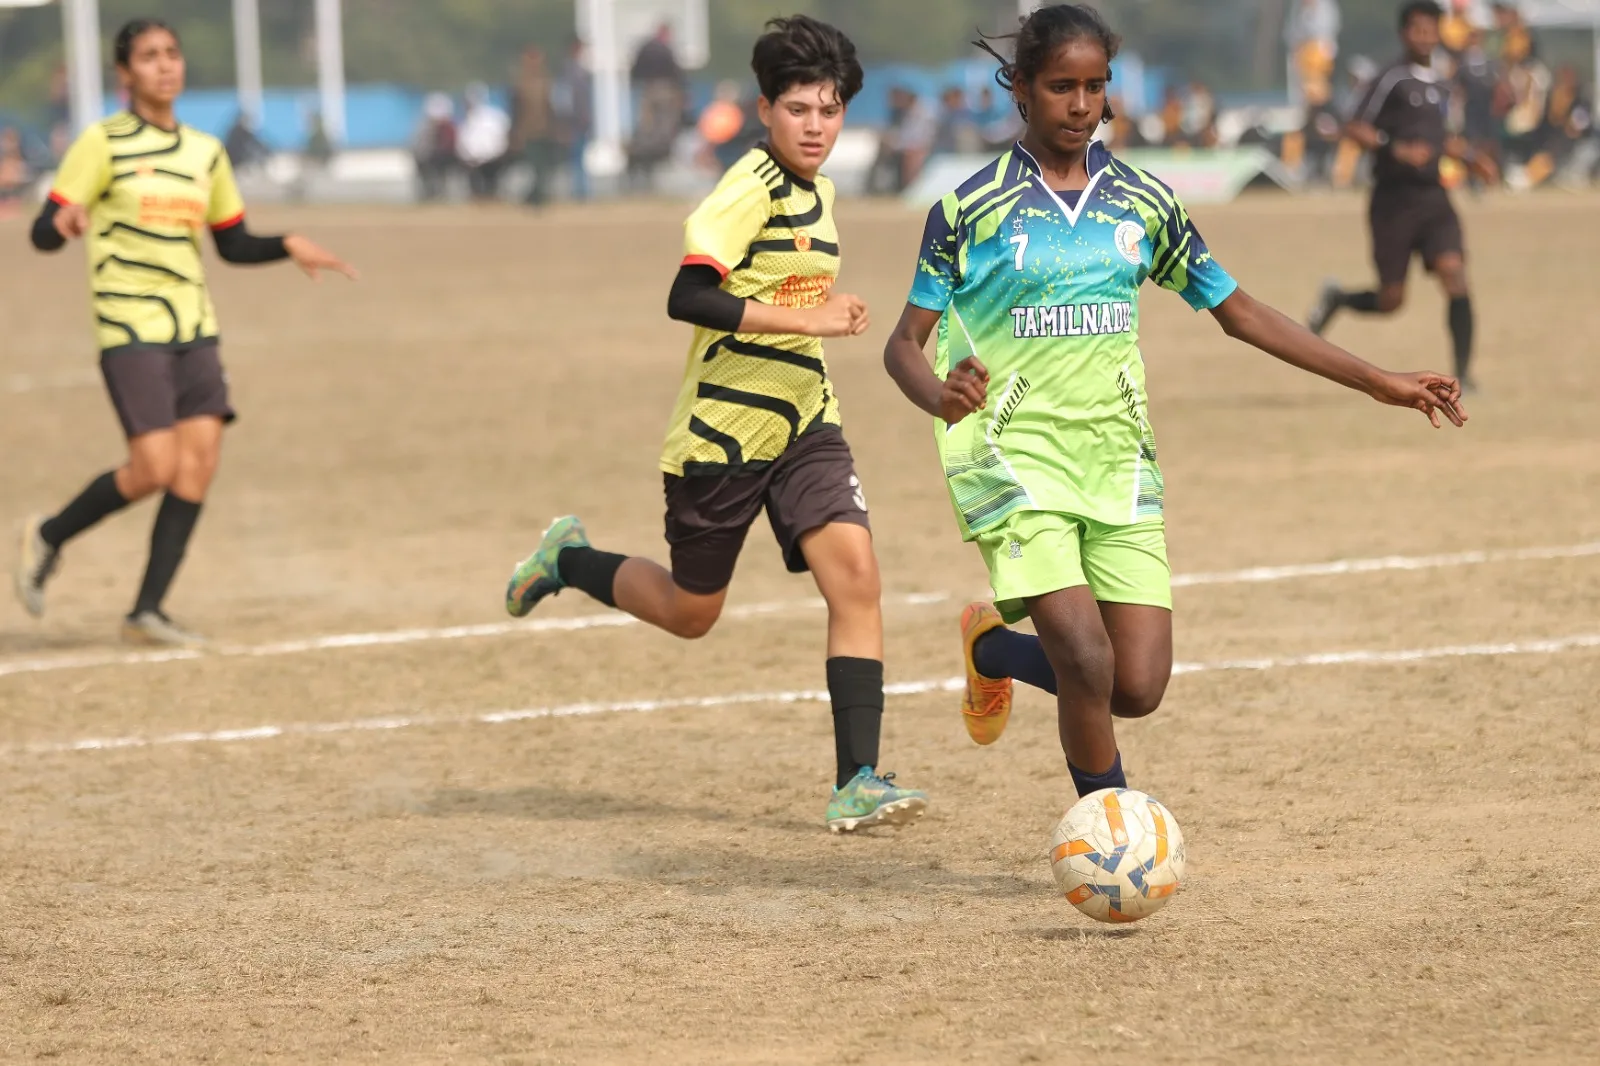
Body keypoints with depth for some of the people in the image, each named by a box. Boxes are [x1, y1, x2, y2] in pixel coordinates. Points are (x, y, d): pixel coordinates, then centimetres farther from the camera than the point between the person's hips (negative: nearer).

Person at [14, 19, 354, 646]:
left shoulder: (205, 153, 13)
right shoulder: (104, 144, -5)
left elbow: (232, 244, 21)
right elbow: (42, 233, -11)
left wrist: (288, 247, 3)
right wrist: (64, 223, -34)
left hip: (193, 328, 6)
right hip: (130, 330, -6)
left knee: (200, 460, -7)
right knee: (156, 467, -15)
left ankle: (147, 612, 0)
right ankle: (49, 537, 10)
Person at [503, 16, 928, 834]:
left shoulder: (814, 193, 10)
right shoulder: (751, 188, -17)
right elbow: (688, 297, -29)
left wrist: (828, 316, 10)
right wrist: (807, 319, -29)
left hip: (804, 422, 7)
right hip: (722, 429, -6)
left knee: (853, 571, -14)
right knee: (690, 613, 9)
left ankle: (856, 782, -14)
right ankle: (568, 561, 38)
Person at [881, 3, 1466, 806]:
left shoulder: (1141, 204, 8)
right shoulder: (972, 209, -3)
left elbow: (1237, 312, 15)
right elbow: (906, 342, -1)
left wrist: (1377, 382, 12)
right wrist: (941, 397, -25)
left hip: (1117, 460, 4)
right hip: (1015, 458, -4)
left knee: (1138, 688, -3)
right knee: (1088, 663, -20)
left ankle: (994, 649, 28)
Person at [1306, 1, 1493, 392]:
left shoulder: (1439, 87, 15)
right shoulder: (1392, 80, -7)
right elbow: (1355, 129, -11)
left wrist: (1470, 158, 16)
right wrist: (1397, 150, -24)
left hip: (1433, 197, 5)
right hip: (1394, 199, -5)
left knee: (1454, 273, -16)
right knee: (1391, 300, 0)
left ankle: (1463, 373, -15)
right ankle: (1336, 299, 32)